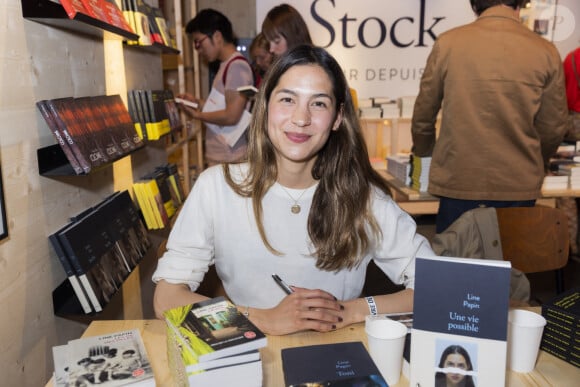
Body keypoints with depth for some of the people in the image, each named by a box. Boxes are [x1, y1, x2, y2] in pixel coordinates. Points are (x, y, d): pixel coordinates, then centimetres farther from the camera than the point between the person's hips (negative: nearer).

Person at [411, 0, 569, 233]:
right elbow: (553, 128, 7)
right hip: (519, 188, 2)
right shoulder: (546, 52, -1)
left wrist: (423, 151, 24)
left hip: (458, 182, -1)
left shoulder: (447, 43, -4)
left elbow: (423, 116, 4)